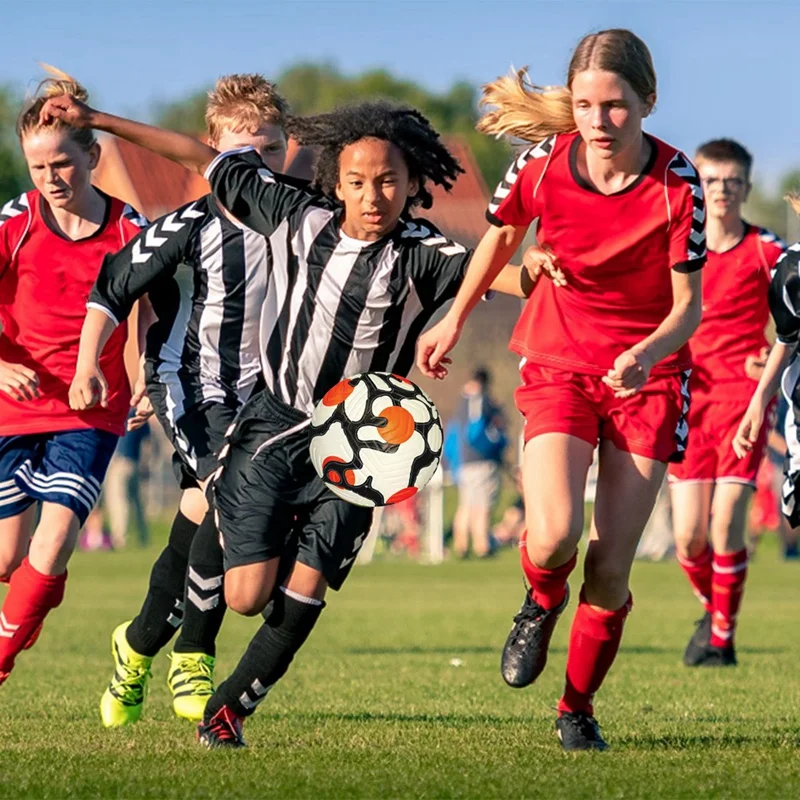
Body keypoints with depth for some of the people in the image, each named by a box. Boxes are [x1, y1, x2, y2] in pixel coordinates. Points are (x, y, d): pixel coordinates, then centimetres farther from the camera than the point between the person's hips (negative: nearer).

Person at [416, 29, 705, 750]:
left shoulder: (676, 182, -17)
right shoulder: (542, 162, -12)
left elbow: (688, 305, -12)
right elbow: (503, 234, 11)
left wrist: (646, 355, -32)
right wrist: (455, 321, 18)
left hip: (648, 373, -1)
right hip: (558, 363, 1)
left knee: (611, 568, -4)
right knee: (553, 538, -23)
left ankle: (578, 709, 20)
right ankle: (542, 604, 14)